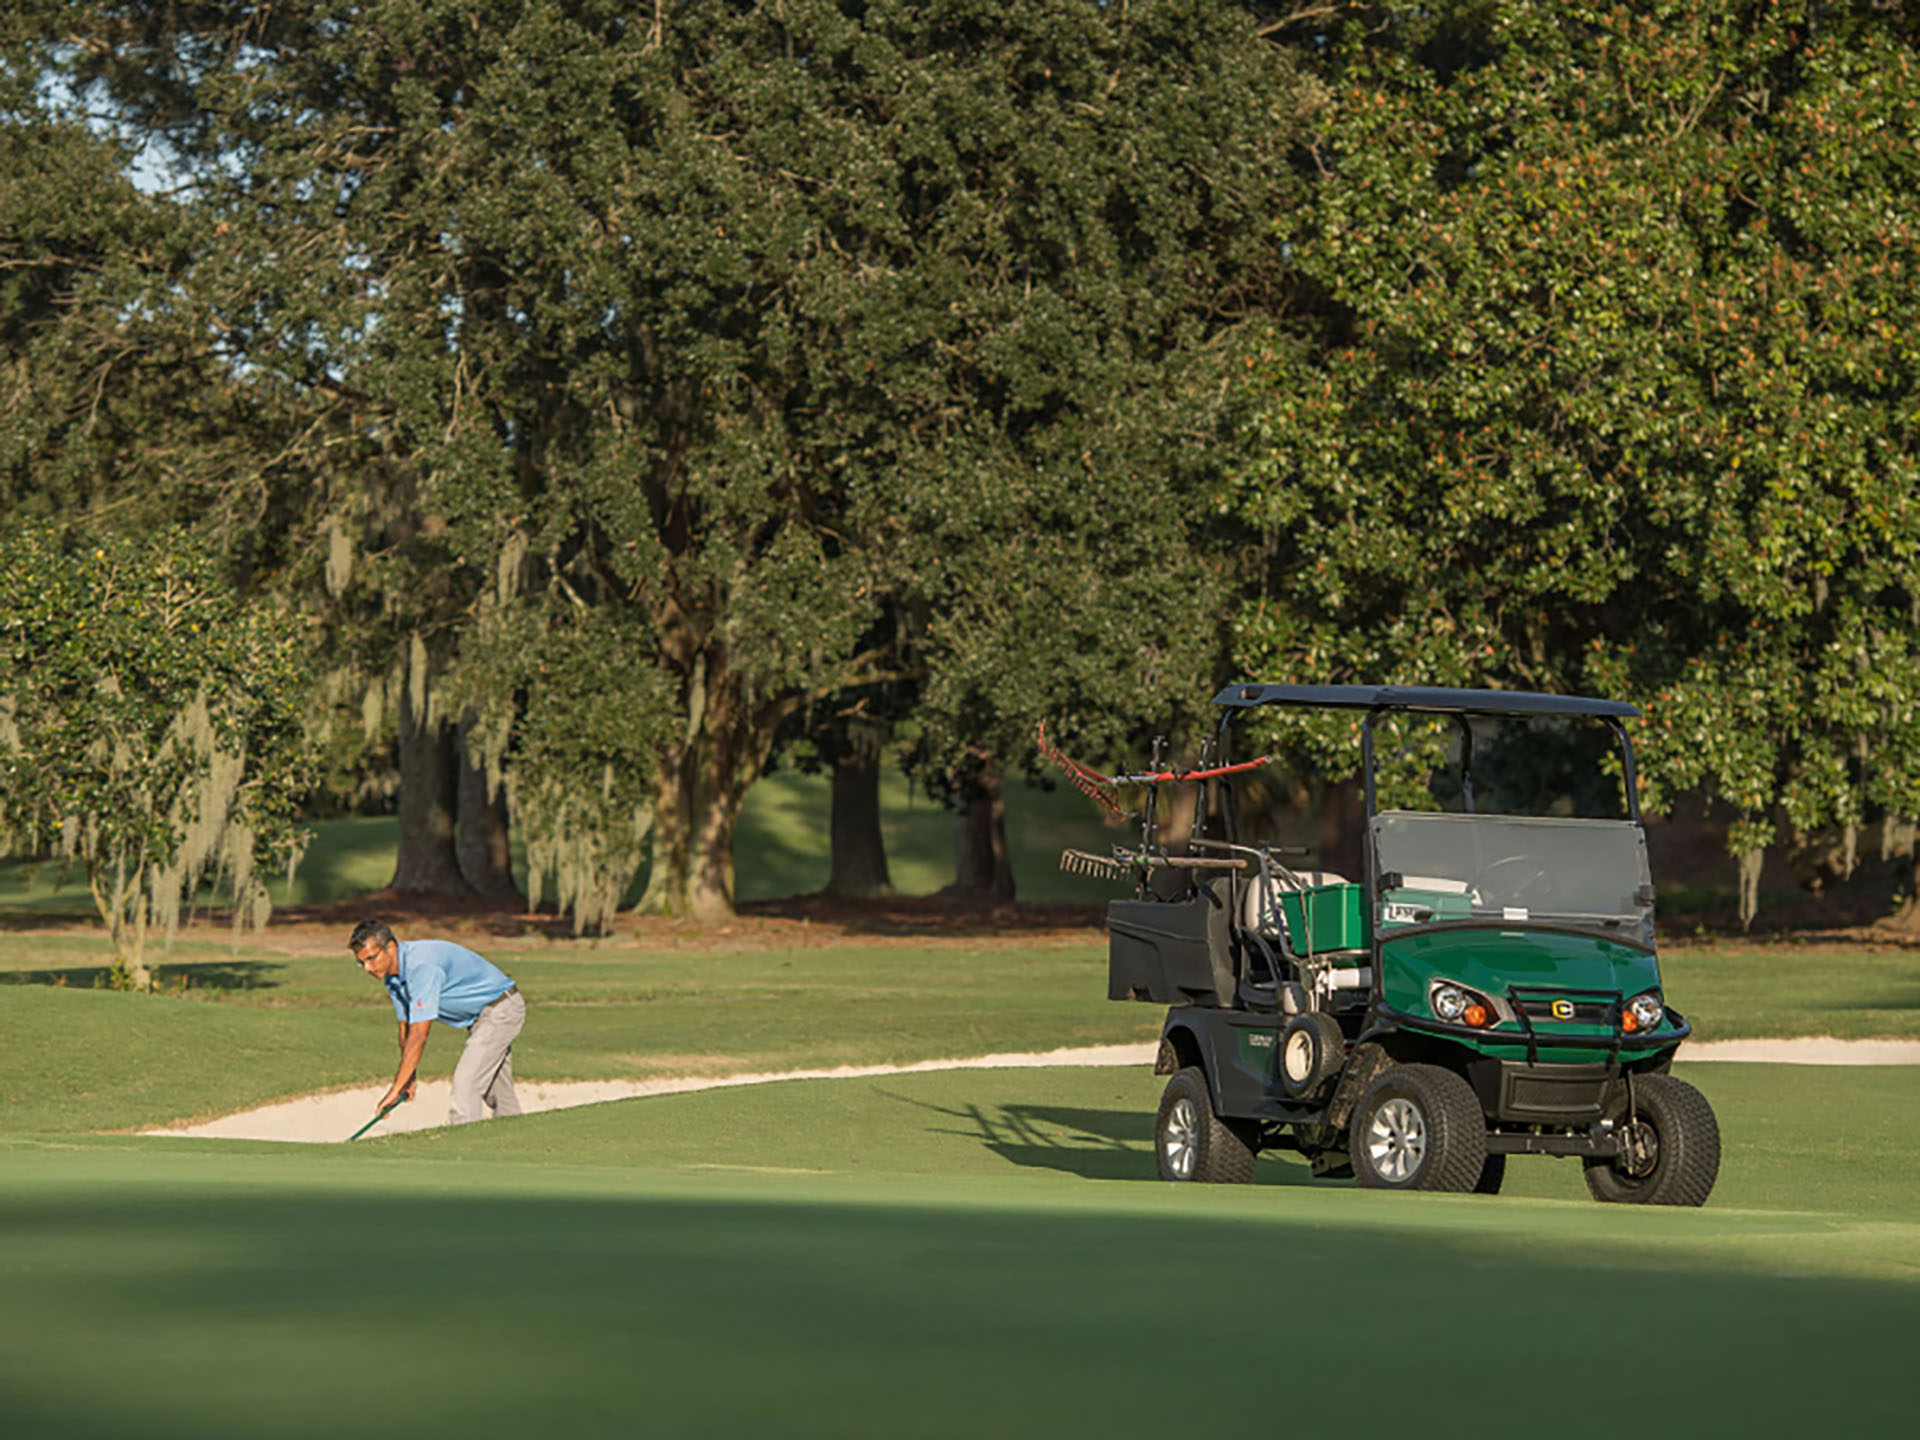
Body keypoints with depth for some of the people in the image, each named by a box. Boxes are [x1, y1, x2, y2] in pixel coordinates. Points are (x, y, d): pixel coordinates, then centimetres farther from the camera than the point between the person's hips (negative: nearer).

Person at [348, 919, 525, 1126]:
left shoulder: (421, 966, -32)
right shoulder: (392, 974, -2)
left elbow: (419, 1036, -34)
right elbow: (406, 1027, 6)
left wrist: (396, 1088, -31)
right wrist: (410, 1077, -2)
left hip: (501, 1008, -10)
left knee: (465, 1084, -18)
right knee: (497, 1091, 15)